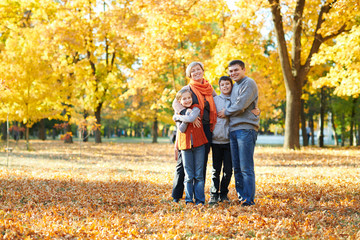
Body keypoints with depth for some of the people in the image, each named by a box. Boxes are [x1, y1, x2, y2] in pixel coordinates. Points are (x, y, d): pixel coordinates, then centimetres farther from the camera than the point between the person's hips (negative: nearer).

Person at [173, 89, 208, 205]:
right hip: (185, 145, 1)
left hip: (198, 144, -1)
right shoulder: (178, 114, 8)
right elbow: (181, 129, -8)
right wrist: (187, 114, -12)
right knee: (189, 176, 1)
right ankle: (189, 199, 6)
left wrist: (178, 117, -8)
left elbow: (191, 118, -20)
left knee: (199, 175, 1)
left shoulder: (196, 108, 2)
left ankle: (199, 199, 4)